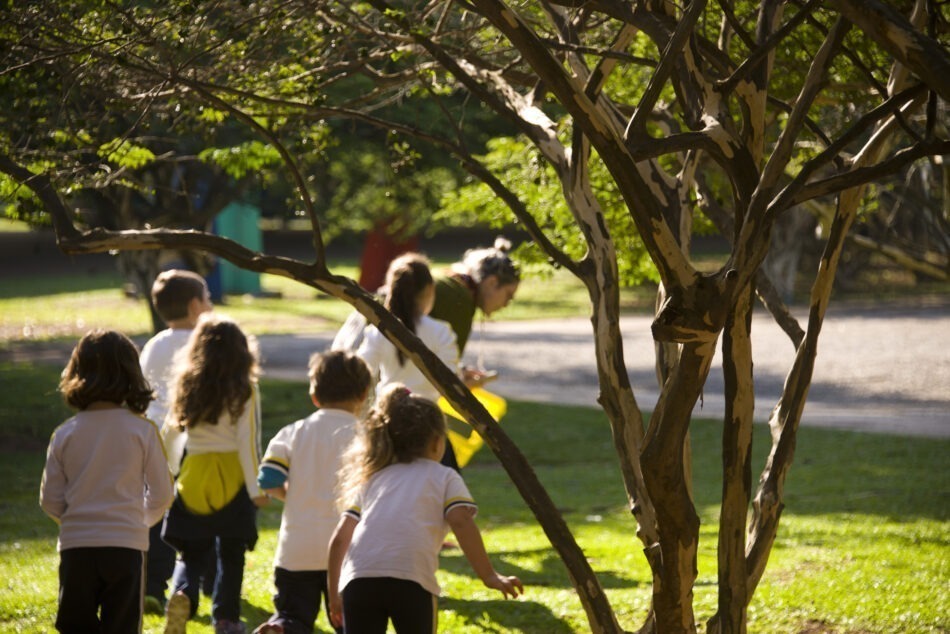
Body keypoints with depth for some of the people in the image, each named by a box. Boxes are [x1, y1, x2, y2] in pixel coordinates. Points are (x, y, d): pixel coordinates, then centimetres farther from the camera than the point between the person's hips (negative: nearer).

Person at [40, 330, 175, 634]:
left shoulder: (64, 434, 0)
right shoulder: (142, 430, -4)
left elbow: (50, 500, 3)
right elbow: (161, 493, 1)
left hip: (76, 544, 1)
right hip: (126, 543, -1)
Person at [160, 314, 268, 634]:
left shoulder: (187, 387, 2)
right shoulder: (244, 391, -8)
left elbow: (170, 434, 9)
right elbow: (247, 440, -11)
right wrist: (255, 488, -7)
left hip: (193, 477, 2)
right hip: (233, 476, -2)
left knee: (191, 553, 11)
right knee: (231, 553, 13)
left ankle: (182, 594, -17)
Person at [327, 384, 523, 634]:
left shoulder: (371, 478, 29)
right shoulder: (444, 477, 19)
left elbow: (339, 538, 23)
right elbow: (461, 523, 0)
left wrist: (334, 595, 30)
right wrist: (489, 576, -1)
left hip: (358, 578, 3)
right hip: (410, 580, -3)